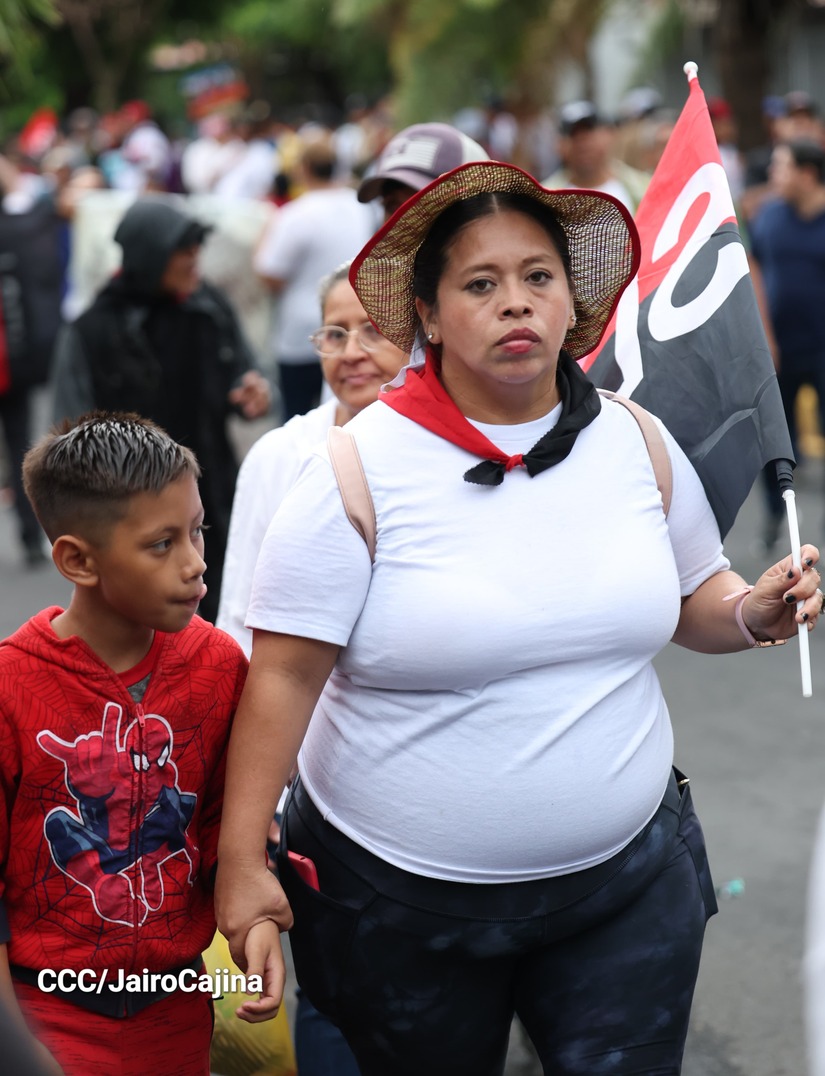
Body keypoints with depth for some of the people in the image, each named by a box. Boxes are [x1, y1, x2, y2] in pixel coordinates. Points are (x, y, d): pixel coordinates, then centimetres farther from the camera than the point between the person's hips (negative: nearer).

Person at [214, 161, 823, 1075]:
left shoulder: (638, 442, 0)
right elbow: (285, 672, -12)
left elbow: (689, 598, 14)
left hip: (626, 880, 3)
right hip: (401, 898, -3)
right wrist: (240, 863, -15)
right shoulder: (361, 469, -12)